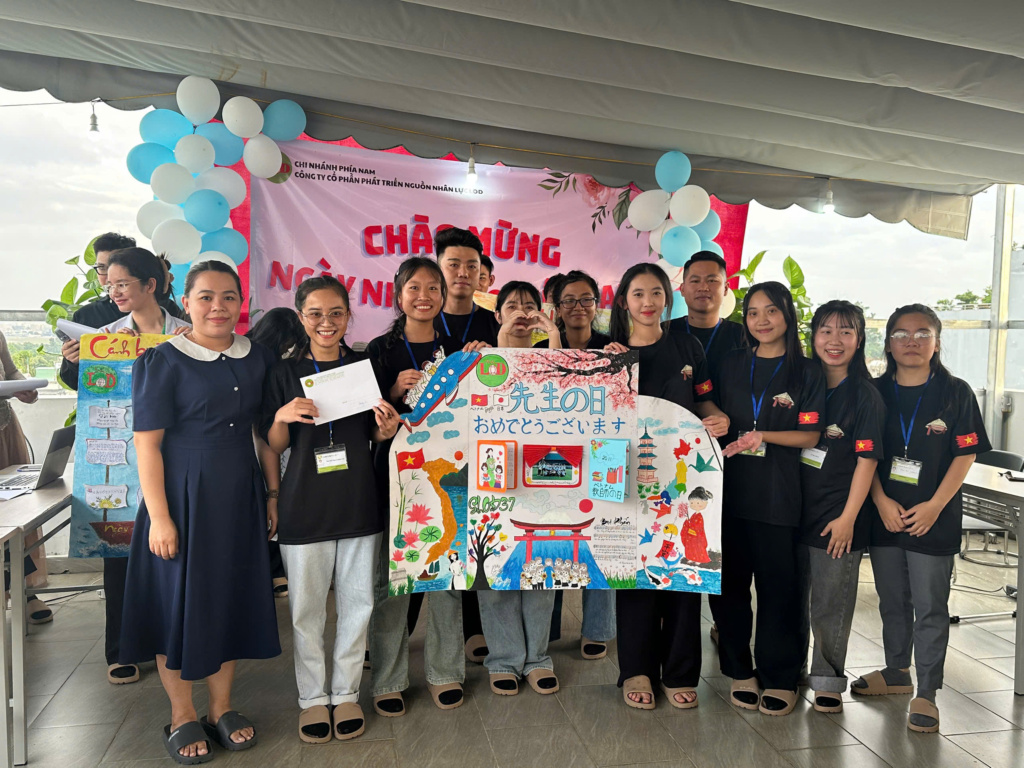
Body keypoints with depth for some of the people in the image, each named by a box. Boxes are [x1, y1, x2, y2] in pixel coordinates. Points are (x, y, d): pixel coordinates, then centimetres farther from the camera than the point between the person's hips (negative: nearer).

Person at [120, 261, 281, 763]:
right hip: (183, 497, -4)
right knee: (180, 601, 7)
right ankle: (182, 716, 26)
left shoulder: (258, 359, 4)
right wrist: (159, 517, -15)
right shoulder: (162, 362, -9)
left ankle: (222, 708, 30)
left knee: (232, 597, 12)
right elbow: (146, 444, -11)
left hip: (240, 497, 4)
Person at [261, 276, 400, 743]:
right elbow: (273, 446, 2)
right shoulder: (285, 373, 0)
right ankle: (312, 697, 28)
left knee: (357, 602, 10)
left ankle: (346, 692, 29)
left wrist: (387, 429, -11)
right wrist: (282, 417, -18)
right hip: (304, 507, -1)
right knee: (306, 607, 9)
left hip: (359, 503, 2)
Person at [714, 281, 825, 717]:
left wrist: (764, 436, -15)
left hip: (777, 494, -3)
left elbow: (810, 436, -2)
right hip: (729, 488, 3)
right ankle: (739, 671, 23)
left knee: (778, 585, 2)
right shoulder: (731, 366, 11)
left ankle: (780, 679, 18)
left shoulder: (806, 372, 3)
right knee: (729, 582, 7)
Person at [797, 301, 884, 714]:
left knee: (830, 604, 3)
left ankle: (828, 681, 21)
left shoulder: (865, 395, -7)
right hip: (795, 509, 5)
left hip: (838, 517, -4)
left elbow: (867, 459, -10)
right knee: (792, 596, 15)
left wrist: (849, 516, -12)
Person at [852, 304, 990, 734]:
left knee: (930, 608, 3)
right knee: (892, 602, 16)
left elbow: (966, 454, -5)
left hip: (933, 518, -3)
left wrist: (935, 505, -13)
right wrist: (882, 502, -9)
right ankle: (896, 673, 34)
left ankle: (926, 694, 16)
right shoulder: (875, 392, 2)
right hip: (885, 516, 3)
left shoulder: (955, 393, -3)